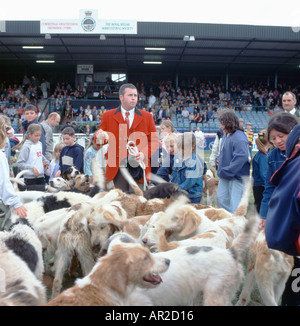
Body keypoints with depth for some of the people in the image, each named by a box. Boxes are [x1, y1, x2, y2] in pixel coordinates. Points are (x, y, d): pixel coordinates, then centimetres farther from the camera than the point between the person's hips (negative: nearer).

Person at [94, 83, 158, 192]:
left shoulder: (147, 116, 10)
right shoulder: (108, 116, 8)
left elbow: (154, 140, 8)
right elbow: (100, 140, 11)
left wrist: (144, 154, -10)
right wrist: (100, 138, -14)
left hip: (138, 166, 1)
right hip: (118, 167, -1)